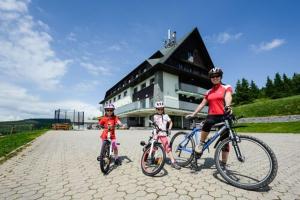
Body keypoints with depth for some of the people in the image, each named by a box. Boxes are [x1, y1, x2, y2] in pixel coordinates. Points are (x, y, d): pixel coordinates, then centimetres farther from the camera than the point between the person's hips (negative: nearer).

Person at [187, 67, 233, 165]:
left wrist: (227, 106, -38)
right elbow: (202, 104, 17)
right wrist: (193, 114, 10)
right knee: (207, 123, -35)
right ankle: (201, 143, -15)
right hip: (212, 115, 2)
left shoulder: (227, 87, 5)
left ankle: (223, 164, 14)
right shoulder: (209, 92, 16)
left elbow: (228, 97, -16)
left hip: (223, 116, -1)